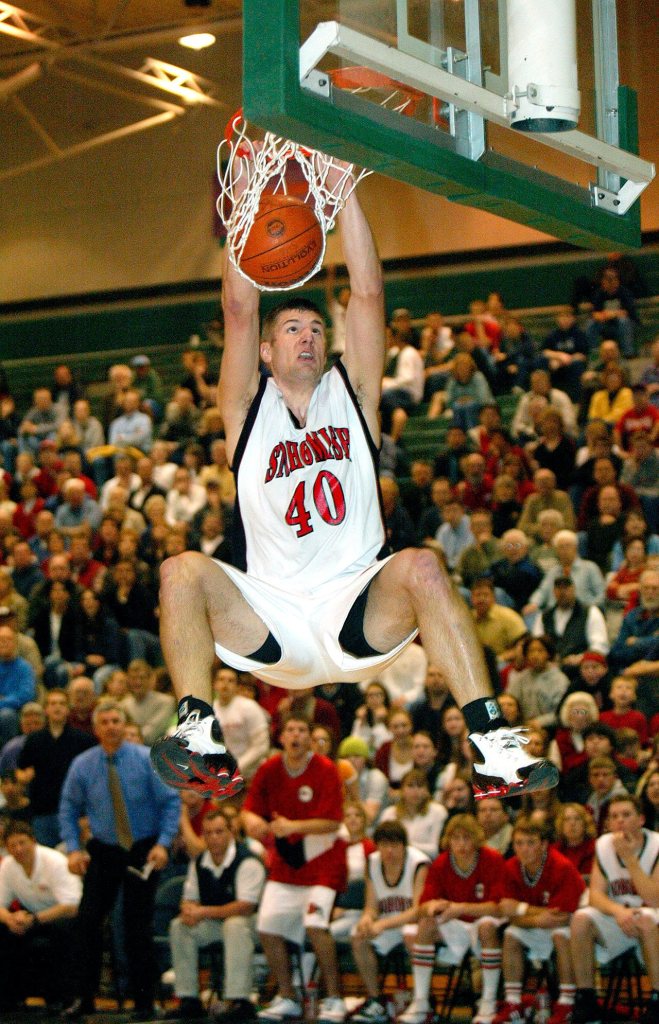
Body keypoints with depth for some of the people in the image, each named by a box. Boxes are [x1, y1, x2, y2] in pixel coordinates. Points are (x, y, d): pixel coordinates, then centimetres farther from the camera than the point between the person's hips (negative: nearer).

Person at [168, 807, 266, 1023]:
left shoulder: (247, 861, -19)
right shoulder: (199, 863, 4)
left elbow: (246, 906, -25)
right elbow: (190, 899, 10)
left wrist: (204, 912, -26)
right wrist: (189, 910, -18)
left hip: (249, 921, -7)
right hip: (214, 923, 7)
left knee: (235, 926, -39)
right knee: (178, 926, -13)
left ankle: (237, 1000, -40)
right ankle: (188, 999, -11)